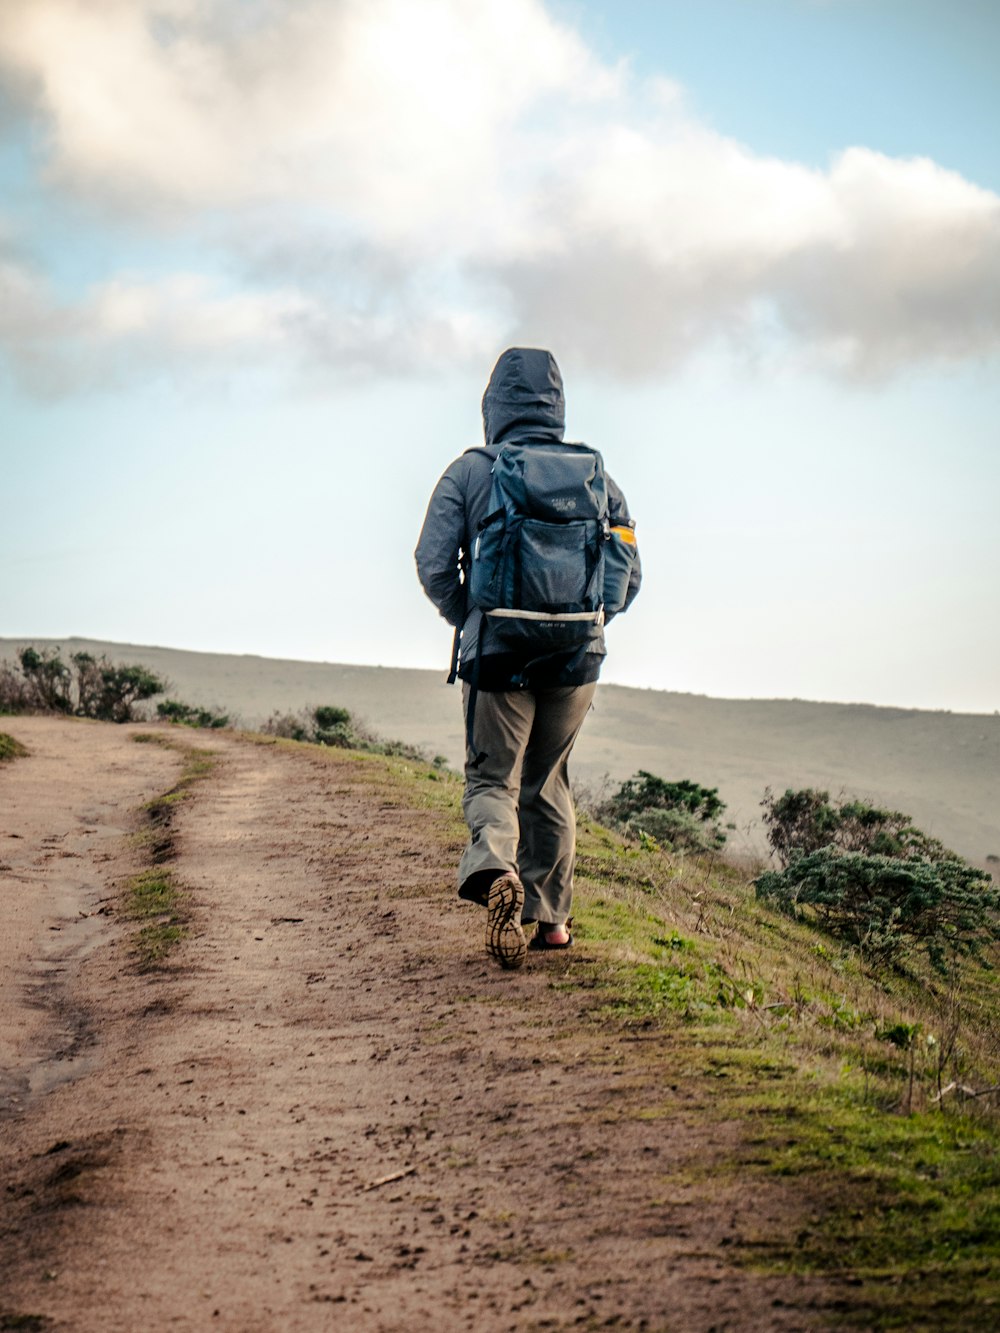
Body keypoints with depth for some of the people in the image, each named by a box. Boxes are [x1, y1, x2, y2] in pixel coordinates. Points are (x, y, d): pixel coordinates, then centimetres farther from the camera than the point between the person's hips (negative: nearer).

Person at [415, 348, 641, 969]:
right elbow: (628, 579, 6)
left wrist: (467, 621, 11)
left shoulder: (468, 473, -1)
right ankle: (553, 916, 23)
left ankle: (495, 872, -25)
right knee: (548, 782, 19)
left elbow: (434, 565, -8)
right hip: (577, 658, 3)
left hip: (498, 654, -3)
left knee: (493, 779, 6)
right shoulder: (597, 477, 7)